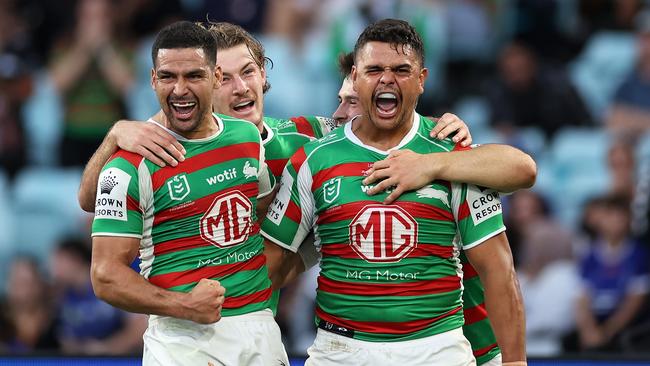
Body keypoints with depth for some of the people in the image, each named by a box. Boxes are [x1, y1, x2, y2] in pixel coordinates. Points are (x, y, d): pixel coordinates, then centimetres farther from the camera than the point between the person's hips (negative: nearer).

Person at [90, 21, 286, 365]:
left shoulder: (248, 136, 8)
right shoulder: (130, 166, -9)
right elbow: (106, 276, -12)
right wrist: (183, 306, -23)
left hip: (260, 328, 5)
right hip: (183, 337, -5)